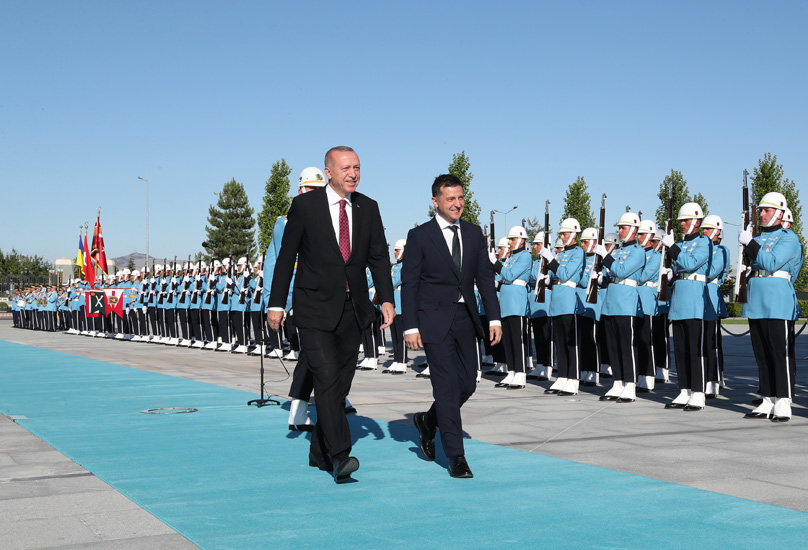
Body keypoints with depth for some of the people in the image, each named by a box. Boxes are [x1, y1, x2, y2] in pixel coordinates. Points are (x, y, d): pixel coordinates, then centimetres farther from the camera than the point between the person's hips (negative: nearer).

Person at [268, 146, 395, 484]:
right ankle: (339, 456, -17)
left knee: (341, 383, 10)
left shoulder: (368, 208, 7)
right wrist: (276, 303, -2)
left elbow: (379, 257, 7)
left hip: (353, 310, 5)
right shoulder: (305, 206, -4)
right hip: (316, 308, -4)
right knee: (326, 379, -16)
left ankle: (319, 452, 24)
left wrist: (386, 298, -6)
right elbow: (286, 256, 0)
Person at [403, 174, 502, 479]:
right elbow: (408, 283, -4)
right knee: (447, 385, -7)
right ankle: (456, 456, 0)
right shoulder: (419, 236, -4)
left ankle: (428, 420, 34)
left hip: (466, 320, 5)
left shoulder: (474, 233, 10)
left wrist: (494, 318, 3)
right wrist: (410, 326, -11)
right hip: (435, 321, -5)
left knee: (467, 384, 8)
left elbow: (485, 276, 10)